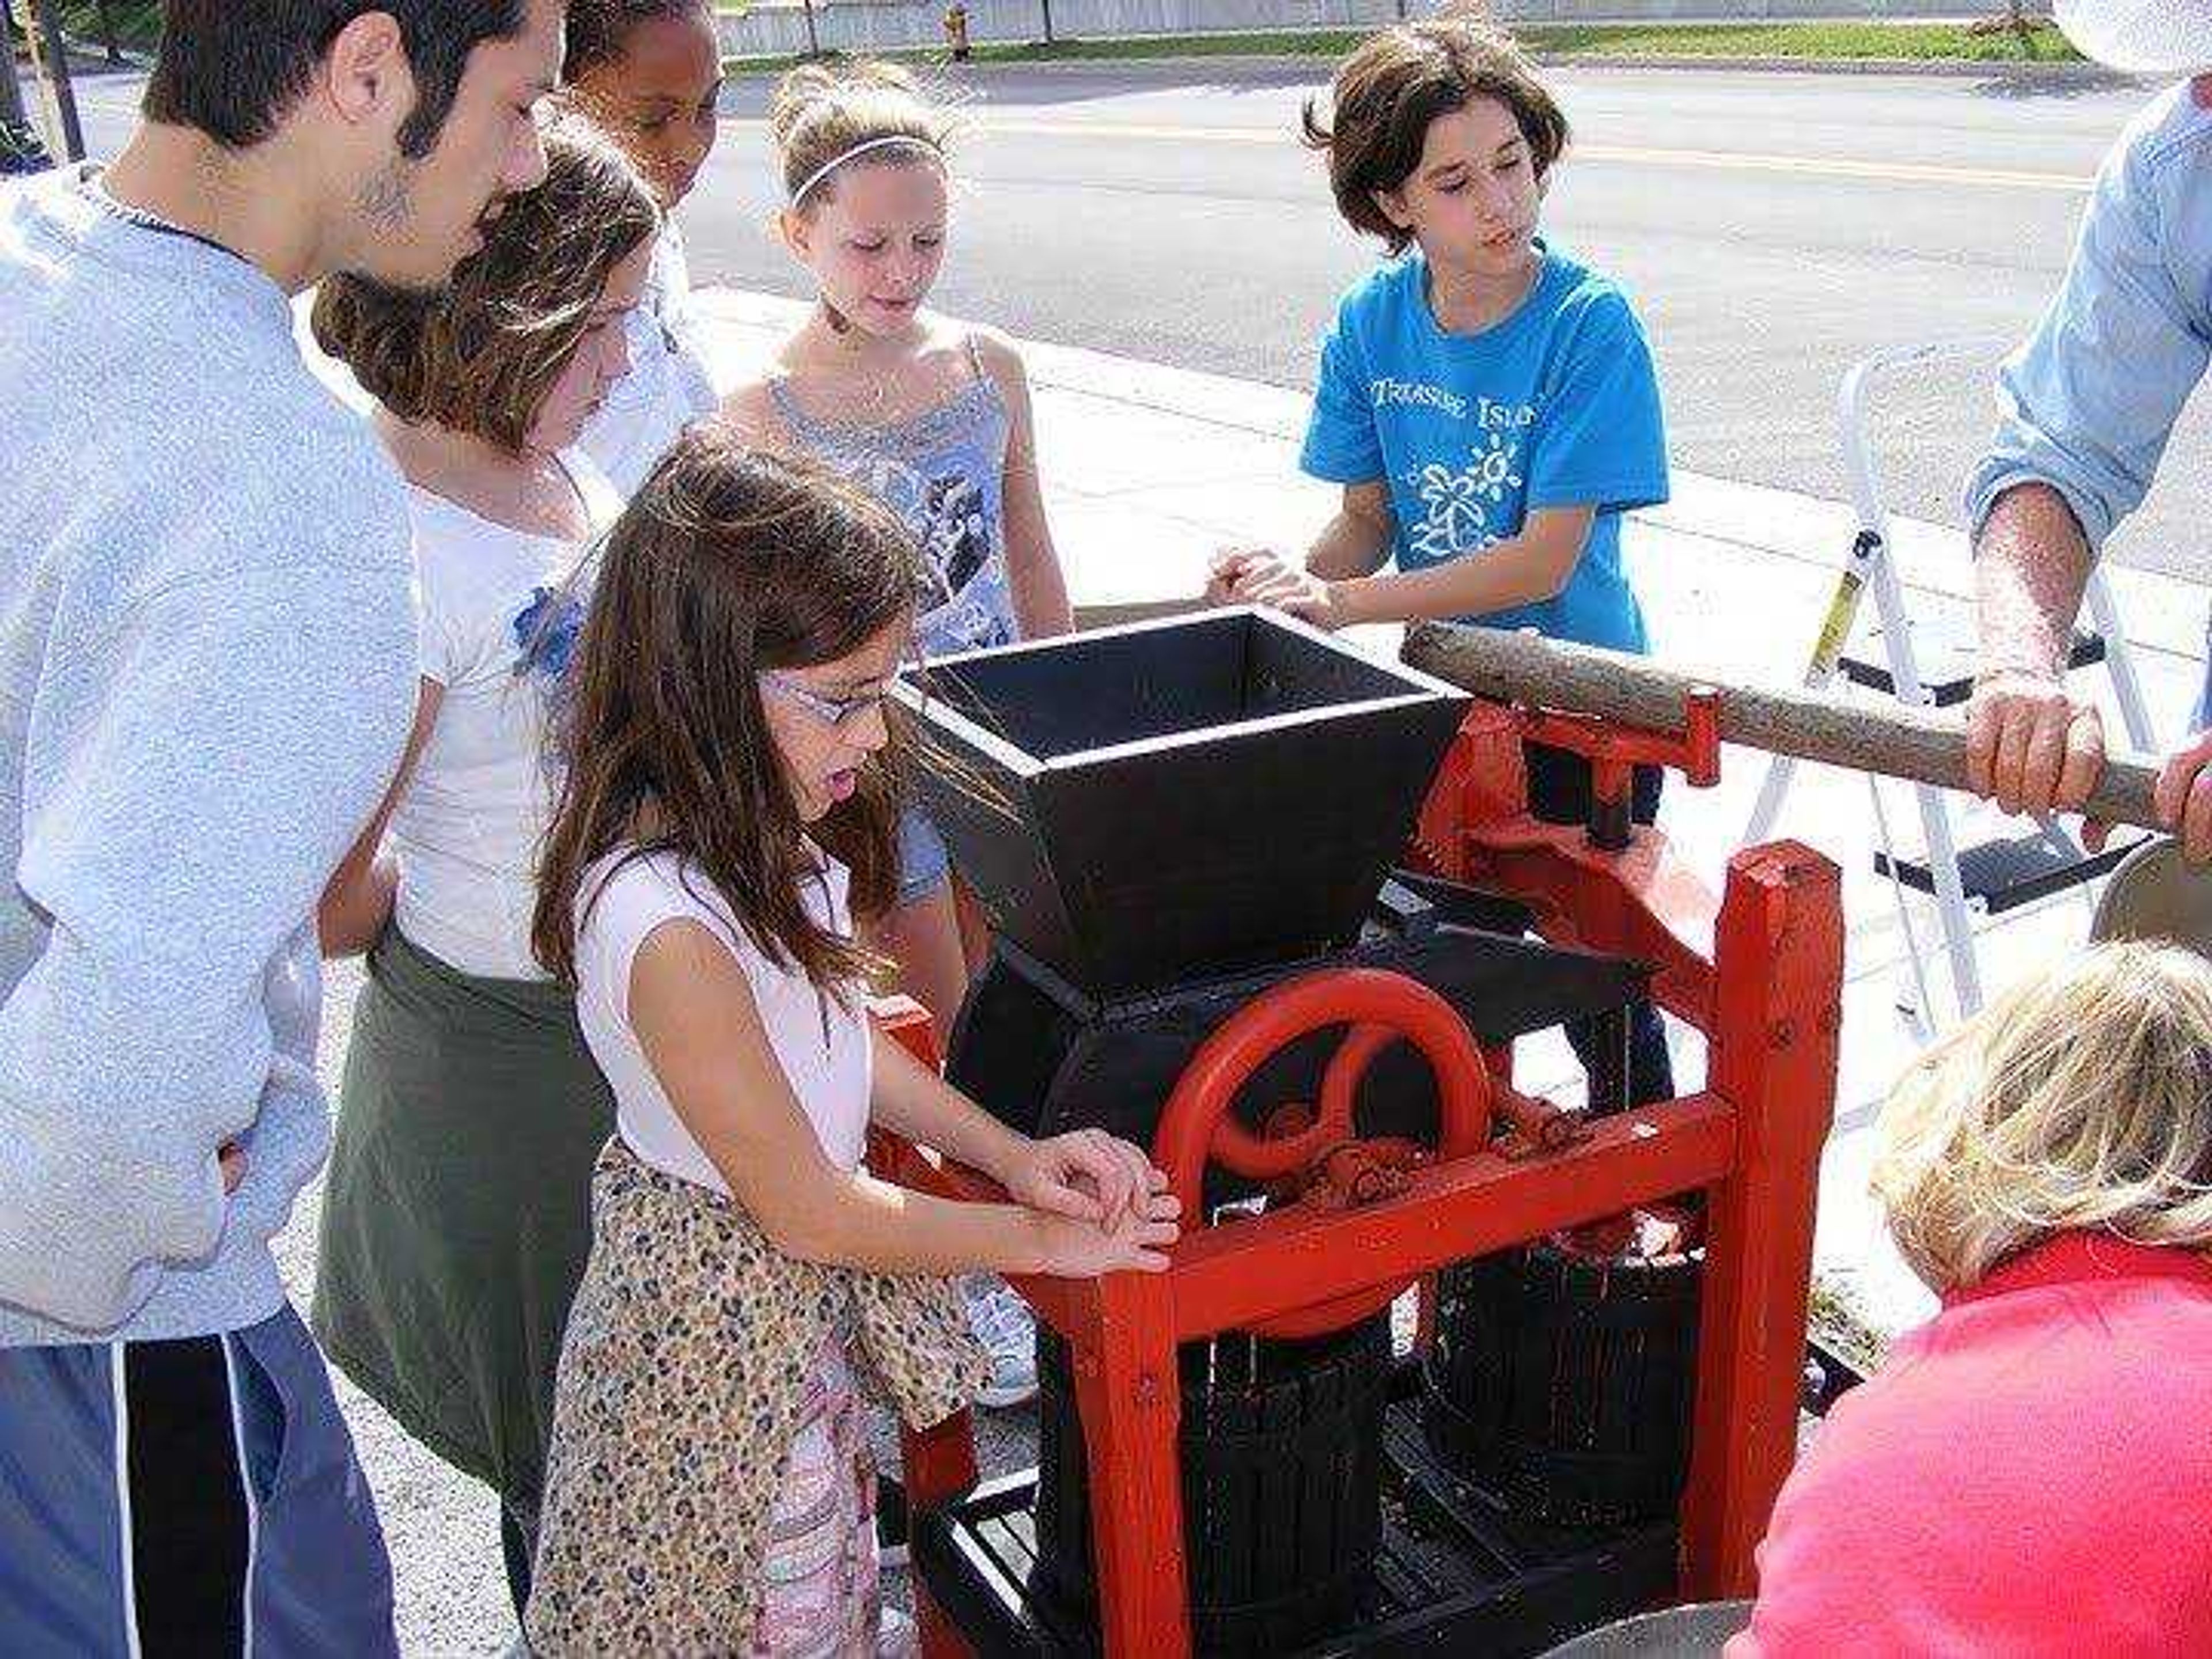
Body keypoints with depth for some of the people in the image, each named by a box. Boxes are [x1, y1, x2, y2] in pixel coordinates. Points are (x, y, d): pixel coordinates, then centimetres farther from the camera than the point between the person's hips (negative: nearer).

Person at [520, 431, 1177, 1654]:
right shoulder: (670, 928, -34)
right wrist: (1040, 1240, -13)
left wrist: (1014, 1155, -3)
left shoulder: (758, 832, -7)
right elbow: (810, 1215, -24)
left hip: (797, 1290, 8)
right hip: (719, 1315, -8)